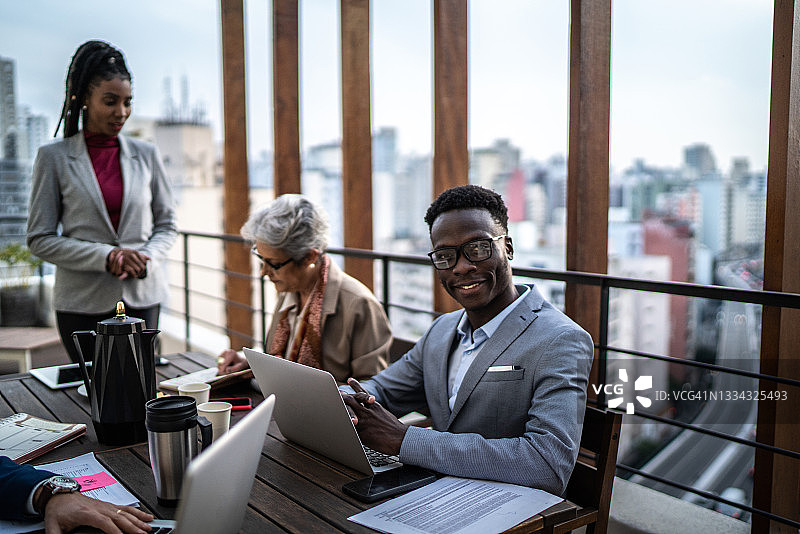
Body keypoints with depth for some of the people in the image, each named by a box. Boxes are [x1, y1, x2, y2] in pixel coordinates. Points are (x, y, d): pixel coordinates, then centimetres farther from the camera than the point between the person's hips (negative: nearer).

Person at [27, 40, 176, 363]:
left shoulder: (146, 155, 7)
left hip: (142, 298, 2)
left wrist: (147, 258, -10)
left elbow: (166, 225, 11)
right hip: (83, 302, -2)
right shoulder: (53, 158, 0)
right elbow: (40, 240, -2)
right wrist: (105, 257, -14)